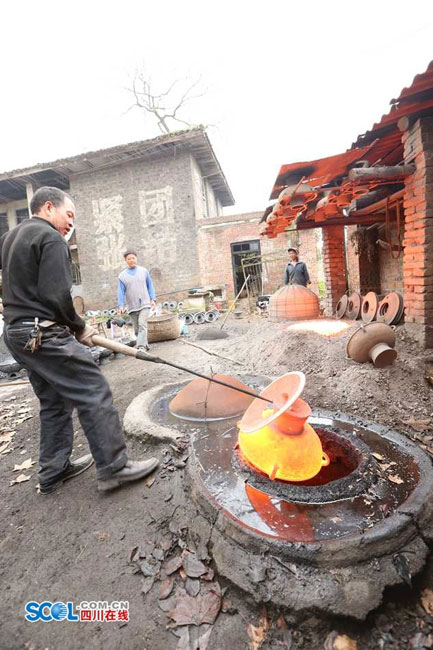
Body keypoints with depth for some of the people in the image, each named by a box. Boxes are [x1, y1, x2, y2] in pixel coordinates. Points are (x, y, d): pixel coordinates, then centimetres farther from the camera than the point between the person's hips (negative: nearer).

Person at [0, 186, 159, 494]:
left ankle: (54, 472, 26)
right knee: (95, 395, -7)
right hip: (46, 334, -10)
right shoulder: (51, 238, -10)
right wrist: (80, 328, -7)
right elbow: (57, 296, -19)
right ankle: (113, 467, 0)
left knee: (54, 403, 17)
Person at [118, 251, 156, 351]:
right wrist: (121, 305, -9)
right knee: (137, 329, 6)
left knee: (142, 325, -17)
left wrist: (152, 299, 1)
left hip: (145, 304, -2)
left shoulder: (144, 271, 7)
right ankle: (145, 344, 20)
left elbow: (150, 286, 10)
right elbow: (121, 291, 2)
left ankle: (141, 347, -21)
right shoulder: (122, 276, 5)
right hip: (132, 307, 2)